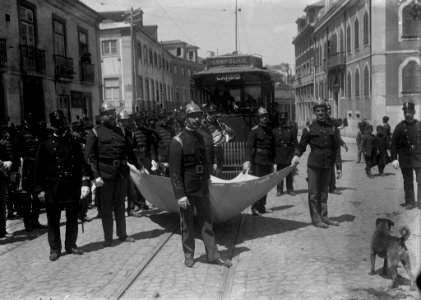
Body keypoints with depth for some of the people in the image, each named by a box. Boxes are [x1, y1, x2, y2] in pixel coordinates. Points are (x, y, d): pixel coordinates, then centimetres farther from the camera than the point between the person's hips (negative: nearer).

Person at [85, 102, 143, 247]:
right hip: (105, 174, -5)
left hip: (122, 172, 5)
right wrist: (96, 175, -15)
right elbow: (90, 156, -7)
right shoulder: (95, 132, -3)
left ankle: (122, 234, 27)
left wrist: (138, 166, 11)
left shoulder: (120, 130, 11)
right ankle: (108, 238, 14)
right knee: (106, 207, 4)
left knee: (120, 205, 16)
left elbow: (129, 151, 16)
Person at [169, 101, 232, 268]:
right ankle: (188, 256, 24)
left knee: (207, 222, 10)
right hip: (187, 190, -6)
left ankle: (213, 255, 19)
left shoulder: (200, 137, 8)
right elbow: (175, 171, -16)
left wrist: (207, 178, 14)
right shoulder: (178, 141, -13)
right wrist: (180, 195, -19)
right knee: (187, 224, 8)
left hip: (202, 188, 6)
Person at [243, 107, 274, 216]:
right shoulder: (255, 130, -6)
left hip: (267, 162, 6)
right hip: (257, 161, -6)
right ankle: (254, 208, 4)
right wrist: (247, 161, -23)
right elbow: (249, 146, -13)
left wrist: (272, 161, 19)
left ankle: (262, 207, 20)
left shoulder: (269, 130, 13)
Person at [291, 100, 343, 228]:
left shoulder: (332, 128, 10)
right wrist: (296, 155, -18)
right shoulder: (309, 129, 1)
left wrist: (339, 167, 6)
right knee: (314, 193, -1)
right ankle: (316, 219, 6)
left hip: (327, 165, 3)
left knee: (324, 192, 12)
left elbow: (336, 149, 10)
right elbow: (301, 145, 3)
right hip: (314, 164, -3)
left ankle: (324, 216, 21)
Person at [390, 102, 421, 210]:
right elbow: (394, 143, -1)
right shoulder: (399, 127, 0)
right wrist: (394, 159, -8)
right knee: (408, 182, 7)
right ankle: (409, 201, 18)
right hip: (405, 159, 0)